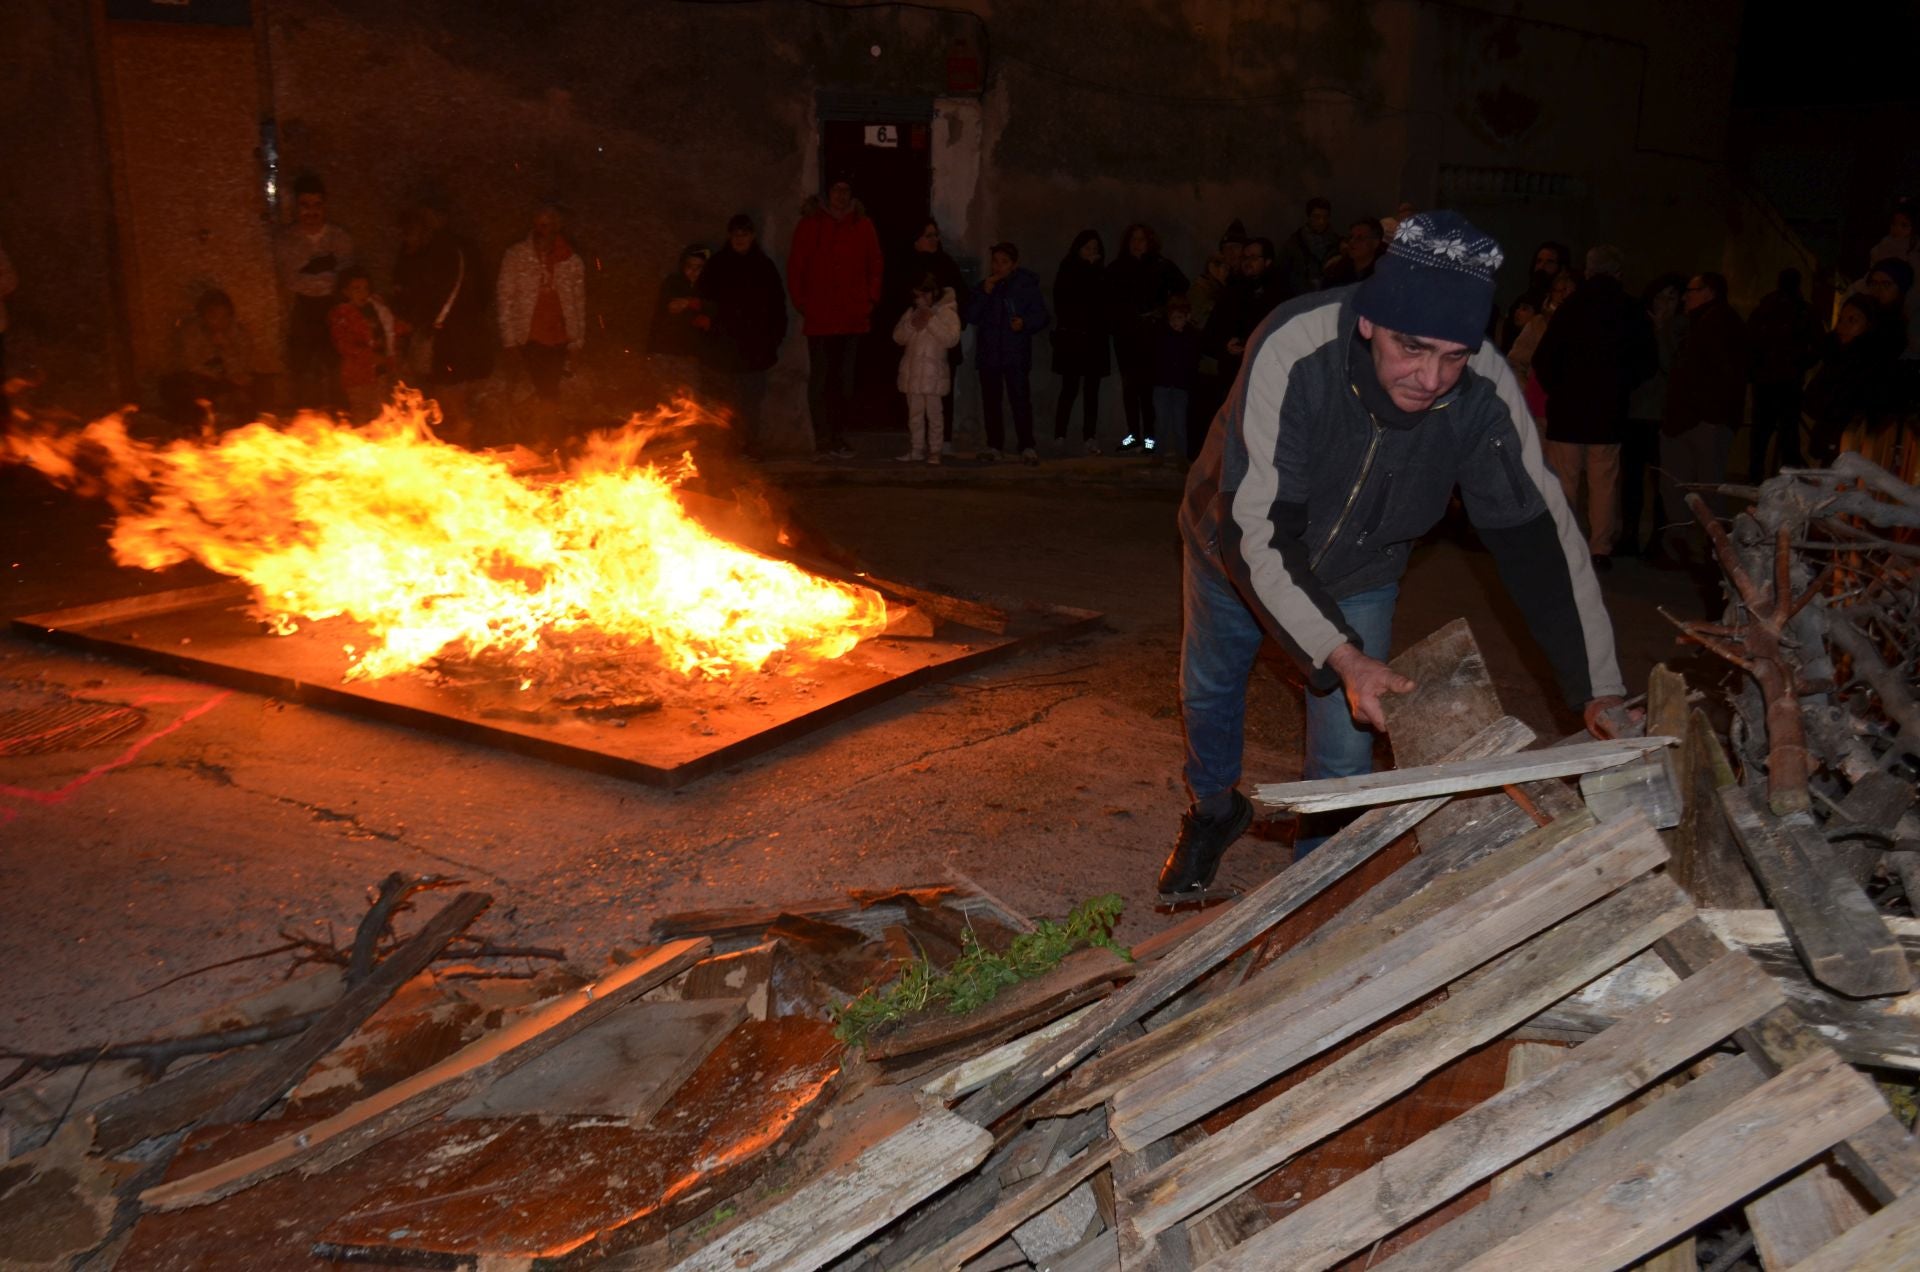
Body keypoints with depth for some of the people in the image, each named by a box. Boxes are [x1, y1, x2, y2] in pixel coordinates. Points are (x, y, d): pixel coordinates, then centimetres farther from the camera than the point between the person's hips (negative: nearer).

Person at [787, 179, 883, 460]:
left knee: (844, 379, 7)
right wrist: (801, 302, -2)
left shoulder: (863, 226, 10)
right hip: (819, 318, -2)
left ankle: (839, 439, 13)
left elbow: (876, 266, 13)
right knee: (820, 379, -3)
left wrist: (870, 300, 4)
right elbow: (795, 266, 5)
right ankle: (822, 441, -1)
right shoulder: (809, 224, 5)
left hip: (853, 318, 2)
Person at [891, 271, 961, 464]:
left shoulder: (947, 312, -5)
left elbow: (952, 339, -18)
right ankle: (916, 450, 16)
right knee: (914, 413, 9)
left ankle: (934, 451, 5)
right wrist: (912, 324, -8)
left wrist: (932, 321, -17)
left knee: (933, 413, -2)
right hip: (912, 372, 6)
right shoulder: (912, 312, 12)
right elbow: (898, 337, 8)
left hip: (933, 373, -6)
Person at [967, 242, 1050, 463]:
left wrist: (1024, 323, -20)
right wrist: (985, 293, -8)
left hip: (1016, 354, -4)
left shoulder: (1026, 285, 2)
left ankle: (1027, 446, -11)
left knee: (1020, 399, -13)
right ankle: (995, 445, 14)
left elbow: (1040, 316, 1)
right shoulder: (985, 286, 11)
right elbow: (971, 317, 3)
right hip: (988, 353, 4)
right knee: (991, 401, 6)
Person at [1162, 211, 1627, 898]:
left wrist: (1599, 687, -23)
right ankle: (1214, 810, 53)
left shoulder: (1486, 392, -30)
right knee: (1209, 692, 21)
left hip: (1359, 571, 1)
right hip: (1238, 548, -1)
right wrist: (1341, 656, -46)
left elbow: (1538, 535, -20)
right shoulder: (1292, 351, -40)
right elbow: (1254, 531, -39)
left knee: (1346, 754, -2)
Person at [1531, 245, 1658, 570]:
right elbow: (1648, 362, 3)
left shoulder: (1570, 306, -6)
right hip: (1609, 410, 1)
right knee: (1603, 483, 6)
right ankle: (1599, 549, 7)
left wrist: (1556, 388, 6)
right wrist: (1620, 385, 15)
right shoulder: (1631, 311, -1)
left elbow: (1543, 359, -9)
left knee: (1561, 482, 4)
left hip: (1567, 408, -1)